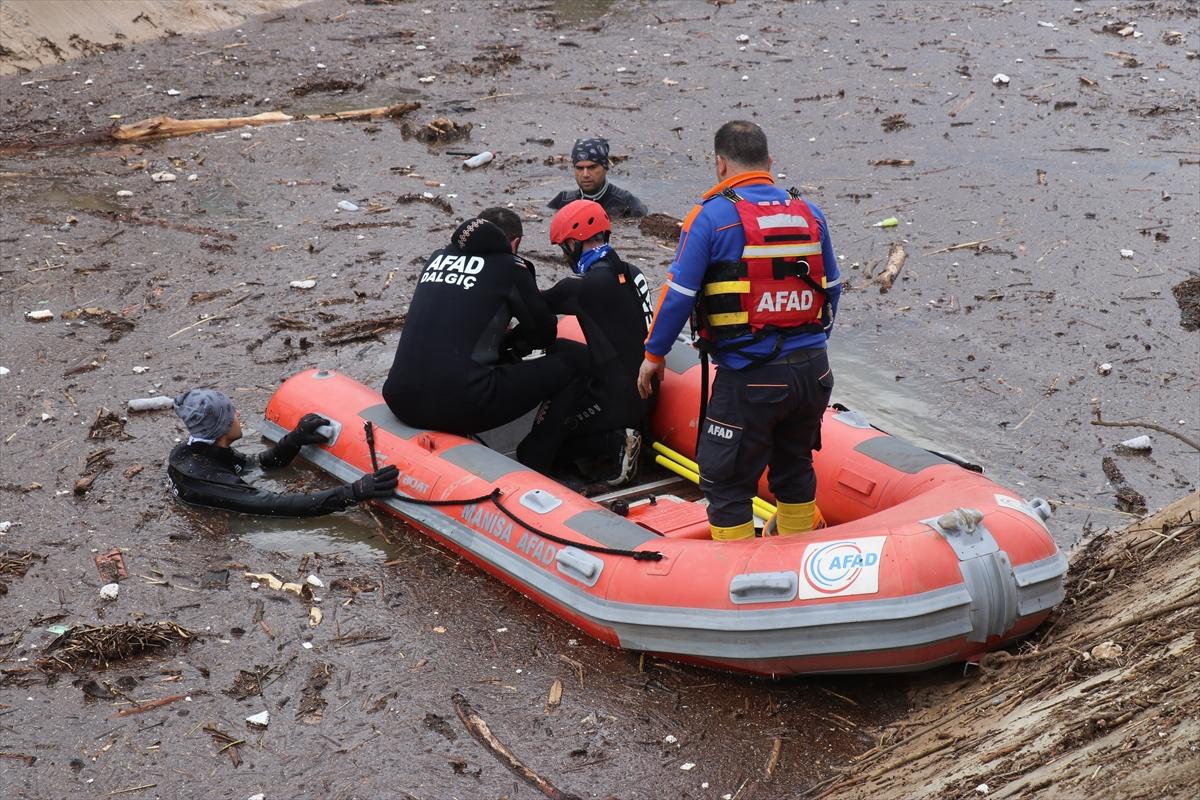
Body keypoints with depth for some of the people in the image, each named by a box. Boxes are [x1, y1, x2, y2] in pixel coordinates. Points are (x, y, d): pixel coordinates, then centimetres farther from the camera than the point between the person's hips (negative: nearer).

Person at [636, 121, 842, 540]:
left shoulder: (712, 216, -9)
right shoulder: (809, 213, 8)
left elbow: (679, 294, -10)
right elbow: (831, 288, 16)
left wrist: (654, 353, 2)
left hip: (748, 379, -6)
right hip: (813, 369, 6)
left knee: (725, 481, 6)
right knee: (795, 467, 24)